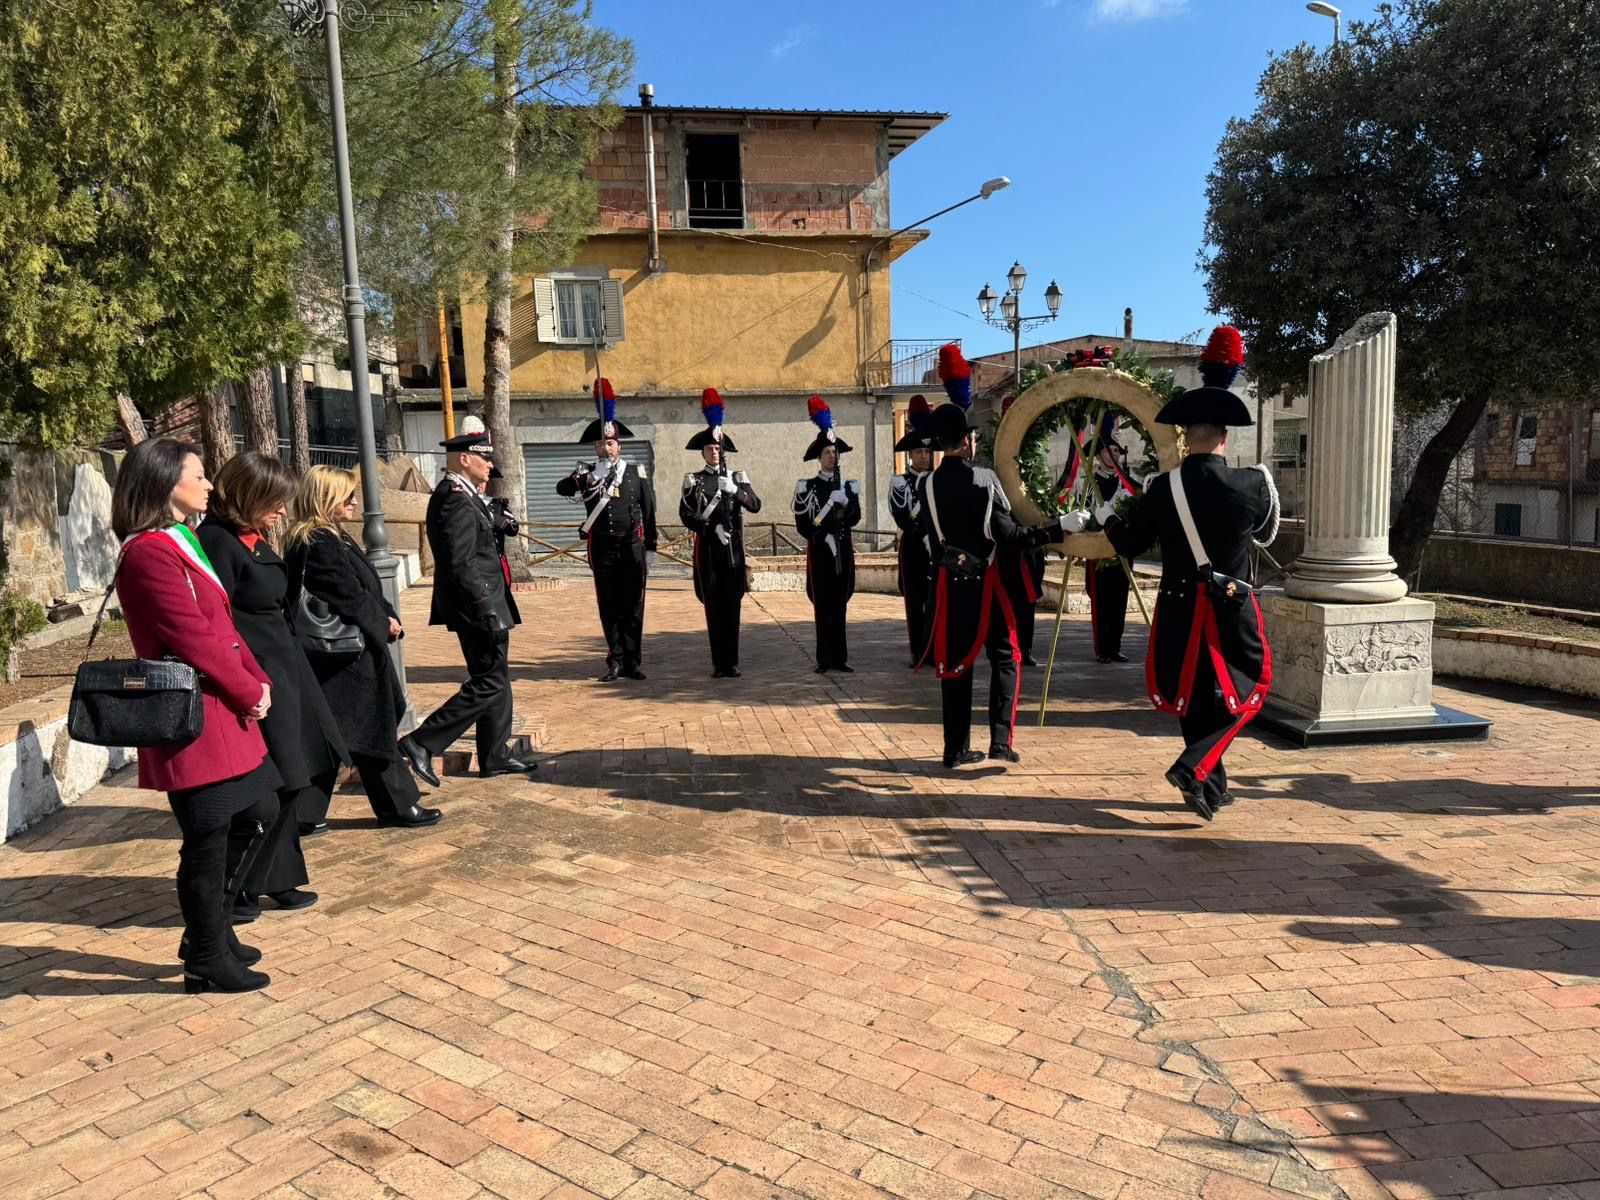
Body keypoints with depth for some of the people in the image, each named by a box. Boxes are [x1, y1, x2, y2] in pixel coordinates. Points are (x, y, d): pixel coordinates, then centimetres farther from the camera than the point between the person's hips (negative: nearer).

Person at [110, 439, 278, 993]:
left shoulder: (182, 542, 15)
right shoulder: (151, 553, -17)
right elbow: (195, 640, -20)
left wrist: (257, 679, 4)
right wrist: (249, 692, -10)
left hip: (225, 710, 10)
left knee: (260, 813, 18)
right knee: (207, 841, 2)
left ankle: (208, 931, 32)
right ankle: (207, 962, 19)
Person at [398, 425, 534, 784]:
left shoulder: (459, 495, 12)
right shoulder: (457, 501, -19)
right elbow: (462, 566, -25)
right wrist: (488, 612, -24)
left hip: (486, 603, 11)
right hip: (479, 606, -11)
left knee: (496, 680, 16)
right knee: (489, 682, -5)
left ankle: (495, 757, 24)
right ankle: (421, 743, -3)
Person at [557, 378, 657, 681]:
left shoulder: (637, 472, 6)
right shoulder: (588, 473, 6)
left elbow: (649, 512, 8)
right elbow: (561, 488, -13)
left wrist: (650, 548, 6)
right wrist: (585, 481, -31)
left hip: (632, 547, 0)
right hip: (602, 549, 1)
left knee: (633, 607, 3)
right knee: (608, 608, 4)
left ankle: (633, 662, 9)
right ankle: (616, 661, 11)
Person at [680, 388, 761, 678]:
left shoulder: (737, 477, 11)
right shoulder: (693, 480, 7)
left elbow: (755, 505, -1)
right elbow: (686, 515, -2)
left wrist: (735, 490, -16)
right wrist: (713, 527, -12)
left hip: (733, 546, 1)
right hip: (707, 547, -1)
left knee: (732, 603, 0)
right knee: (713, 605, 0)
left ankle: (732, 662, 4)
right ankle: (719, 663, 4)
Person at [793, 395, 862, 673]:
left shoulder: (848, 486, 11)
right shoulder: (806, 487, 1)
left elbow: (855, 518, 0)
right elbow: (803, 525, -3)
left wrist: (845, 502, -17)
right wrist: (824, 538, -10)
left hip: (843, 550, 3)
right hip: (819, 552, -3)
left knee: (840, 606, 5)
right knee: (822, 606, -1)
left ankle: (840, 657, 9)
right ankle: (824, 659, 3)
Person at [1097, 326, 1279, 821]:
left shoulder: (1163, 488, -9)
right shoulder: (1253, 483, -11)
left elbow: (1128, 544, 2)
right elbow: (1266, 534, 9)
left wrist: (1107, 516, 22)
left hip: (1179, 609, 2)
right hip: (1232, 610, -2)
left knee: (1192, 697, 16)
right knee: (1243, 693, 12)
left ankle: (1213, 786, 27)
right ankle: (1196, 768, -7)